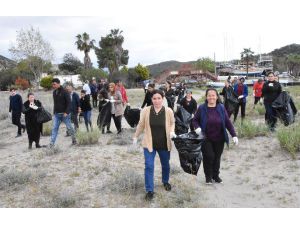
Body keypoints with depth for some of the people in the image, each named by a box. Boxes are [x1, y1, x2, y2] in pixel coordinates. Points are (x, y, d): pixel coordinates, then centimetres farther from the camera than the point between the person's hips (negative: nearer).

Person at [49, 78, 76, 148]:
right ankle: (52, 143, -1)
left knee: (69, 127, 6)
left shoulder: (64, 92, -11)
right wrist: (54, 112, 15)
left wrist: (66, 112, -21)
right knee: (54, 128, -1)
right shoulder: (54, 92, 10)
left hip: (64, 113, -6)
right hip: (56, 114, 6)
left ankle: (74, 140, 25)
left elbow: (69, 103, -15)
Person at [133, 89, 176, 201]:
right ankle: (149, 190, 8)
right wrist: (135, 136, 11)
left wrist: (172, 132, -13)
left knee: (165, 165, 19)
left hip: (164, 144, 1)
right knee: (149, 166, -4)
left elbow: (172, 123, 6)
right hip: (149, 144, -1)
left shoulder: (169, 111, -11)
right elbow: (141, 125, 3)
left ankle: (165, 182, 46)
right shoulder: (145, 111, -11)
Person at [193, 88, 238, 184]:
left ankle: (216, 175, 34)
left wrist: (234, 135, -7)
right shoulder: (202, 108, -8)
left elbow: (228, 122, -1)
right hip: (206, 139, -2)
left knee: (217, 157, 11)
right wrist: (197, 127, -19)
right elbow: (195, 120, 2)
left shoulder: (221, 108, -3)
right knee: (209, 156, -4)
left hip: (219, 139, 2)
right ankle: (208, 176, 20)